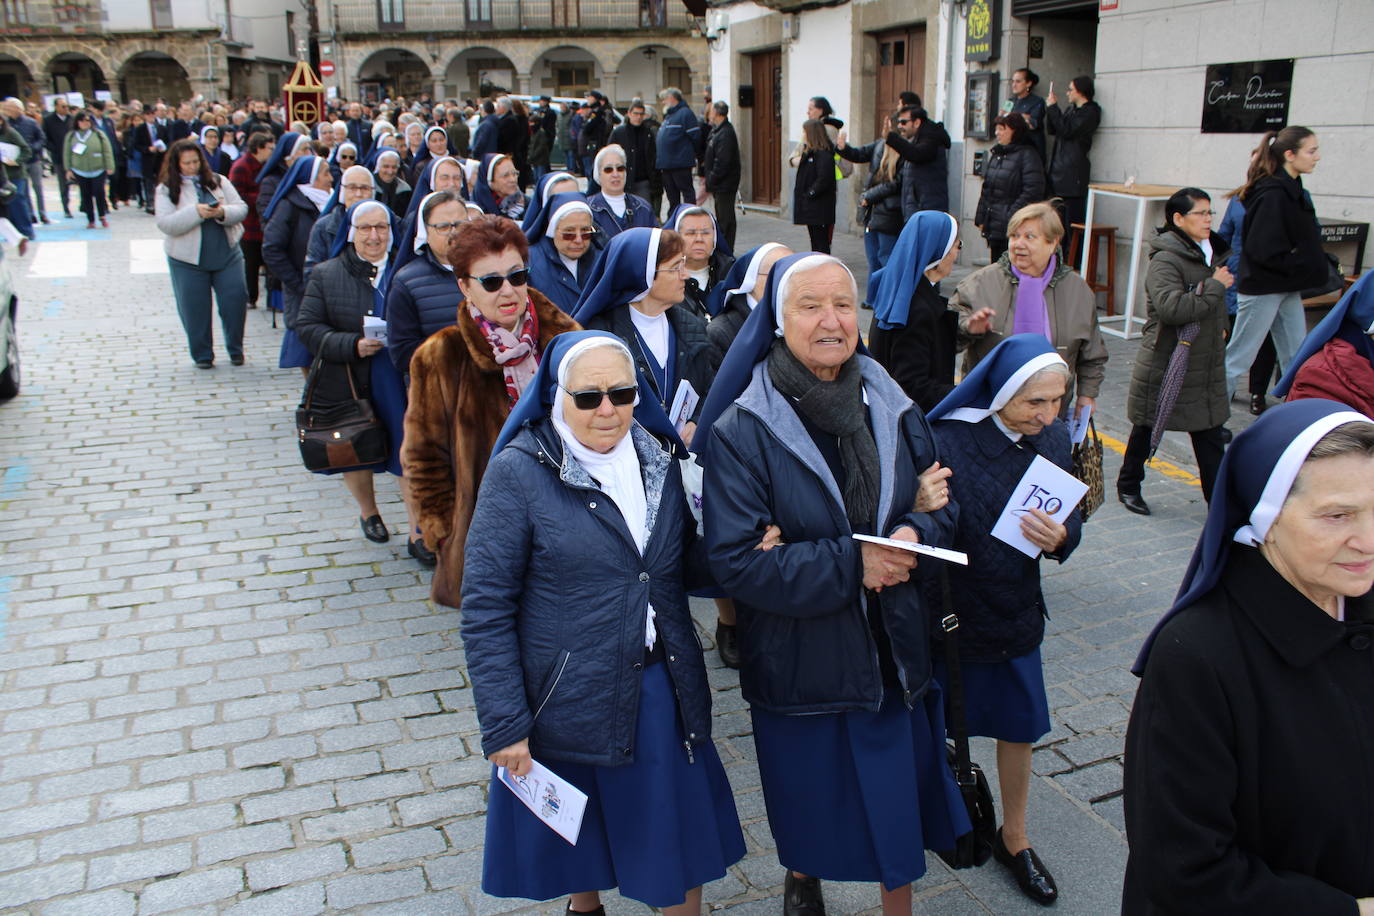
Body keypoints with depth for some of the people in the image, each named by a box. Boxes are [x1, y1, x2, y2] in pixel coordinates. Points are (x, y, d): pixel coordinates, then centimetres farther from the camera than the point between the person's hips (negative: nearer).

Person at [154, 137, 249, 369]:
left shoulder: (218, 182, 6)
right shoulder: (166, 189, -2)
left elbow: (241, 209, 1)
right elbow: (165, 224, -14)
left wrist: (222, 212, -20)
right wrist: (196, 212, -25)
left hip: (227, 254, 2)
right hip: (188, 260, -2)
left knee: (235, 301, 0)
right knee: (194, 308, 5)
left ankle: (236, 349, 20)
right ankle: (202, 355, 20)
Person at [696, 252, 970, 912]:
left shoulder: (891, 408, -2)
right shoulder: (741, 430, -16)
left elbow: (940, 503, 7)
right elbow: (735, 561, -21)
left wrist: (913, 534, -16)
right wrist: (850, 563, -24)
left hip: (893, 650, 3)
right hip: (798, 658, -3)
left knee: (896, 798, 13)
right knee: (809, 796, 19)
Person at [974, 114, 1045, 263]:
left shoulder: (1027, 155, -9)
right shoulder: (996, 154, 15)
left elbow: (1033, 191, -16)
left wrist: (1013, 217, -18)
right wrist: (981, 218, 15)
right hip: (993, 225, 8)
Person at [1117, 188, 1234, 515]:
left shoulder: (1212, 253, 10)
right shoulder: (1165, 260, -17)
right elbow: (1171, 307, -33)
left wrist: (1221, 327, 15)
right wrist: (1215, 286, -24)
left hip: (1207, 365, 7)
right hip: (1165, 363, -7)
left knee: (1210, 433, 8)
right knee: (1147, 427, 10)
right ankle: (1128, 486, 28)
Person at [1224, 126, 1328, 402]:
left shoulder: (1293, 190, 11)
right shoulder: (1272, 194, -19)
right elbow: (1264, 250, -23)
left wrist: (1321, 265, 5)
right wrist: (1305, 266, -15)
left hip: (1287, 290, 9)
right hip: (1262, 288, -9)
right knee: (1238, 358, -1)